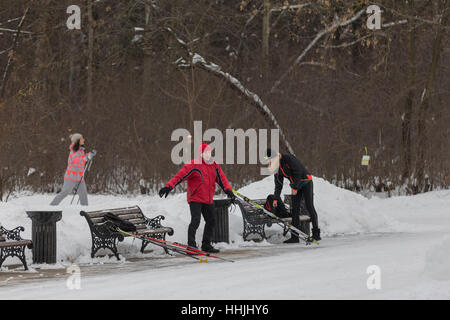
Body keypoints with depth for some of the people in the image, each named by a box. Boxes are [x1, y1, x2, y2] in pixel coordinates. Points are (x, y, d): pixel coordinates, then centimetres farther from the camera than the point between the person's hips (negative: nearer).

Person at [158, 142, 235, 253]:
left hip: (208, 200, 7)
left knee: (211, 221, 12)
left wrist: (228, 190, 0)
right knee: (195, 220, -18)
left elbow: (222, 179, 14)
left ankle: (206, 245, 24)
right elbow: (180, 176, -17)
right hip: (195, 199, -7)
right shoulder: (193, 165, -10)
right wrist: (168, 187, -28)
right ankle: (191, 245, -16)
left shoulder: (215, 166, 10)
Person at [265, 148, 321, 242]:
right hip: (296, 186, 8)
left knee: (309, 206, -12)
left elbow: (298, 171, -22)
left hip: (306, 182, -8)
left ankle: (316, 233, -10)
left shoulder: (288, 158, -20)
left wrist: (295, 188, -18)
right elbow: (278, 184, 12)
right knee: (295, 209, 1)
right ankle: (295, 237, 0)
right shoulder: (277, 167, 5)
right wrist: (275, 198, 8)